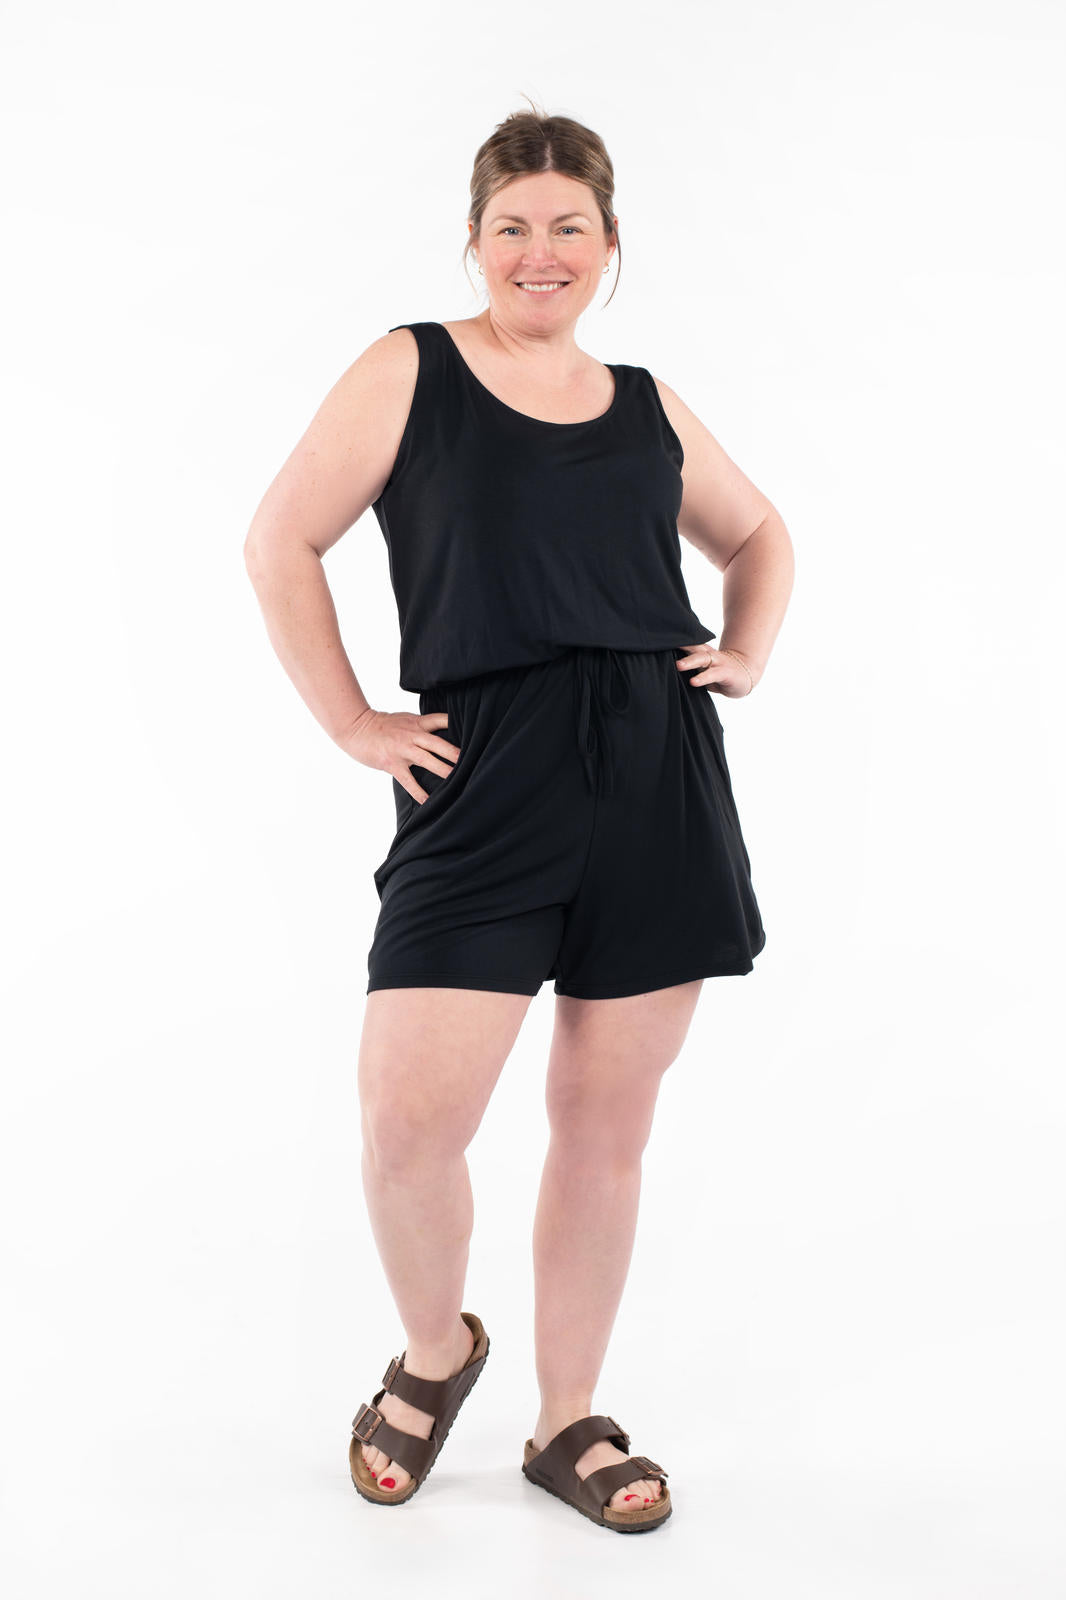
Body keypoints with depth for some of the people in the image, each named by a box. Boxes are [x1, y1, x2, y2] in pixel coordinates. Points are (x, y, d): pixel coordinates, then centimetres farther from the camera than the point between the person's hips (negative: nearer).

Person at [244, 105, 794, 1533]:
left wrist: (749, 656, 13)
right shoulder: (410, 372, 3)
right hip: (486, 785, -3)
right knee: (408, 1116, -11)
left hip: (660, 780, 4)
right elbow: (281, 545, 1)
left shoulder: (647, 404, 14)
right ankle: (435, 1352, 21)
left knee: (608, 1122, 8)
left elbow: (759, 536, 30)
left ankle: (568, 1422, 25)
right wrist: (353, 723, -3)